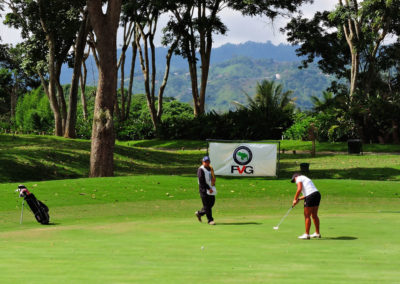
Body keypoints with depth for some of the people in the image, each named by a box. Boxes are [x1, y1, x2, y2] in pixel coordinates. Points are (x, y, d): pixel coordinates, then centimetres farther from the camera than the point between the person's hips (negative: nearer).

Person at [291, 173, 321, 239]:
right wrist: (299, 199, 18)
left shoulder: (299, 178, 5)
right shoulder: (306, 179, 31)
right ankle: (317, 233, 24)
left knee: (307, 216, -3)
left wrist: (295, 199, -3)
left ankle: (307, 234, -2)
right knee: (314, 215, 17)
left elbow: (299, 189, -11)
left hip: (311, 196, -9)